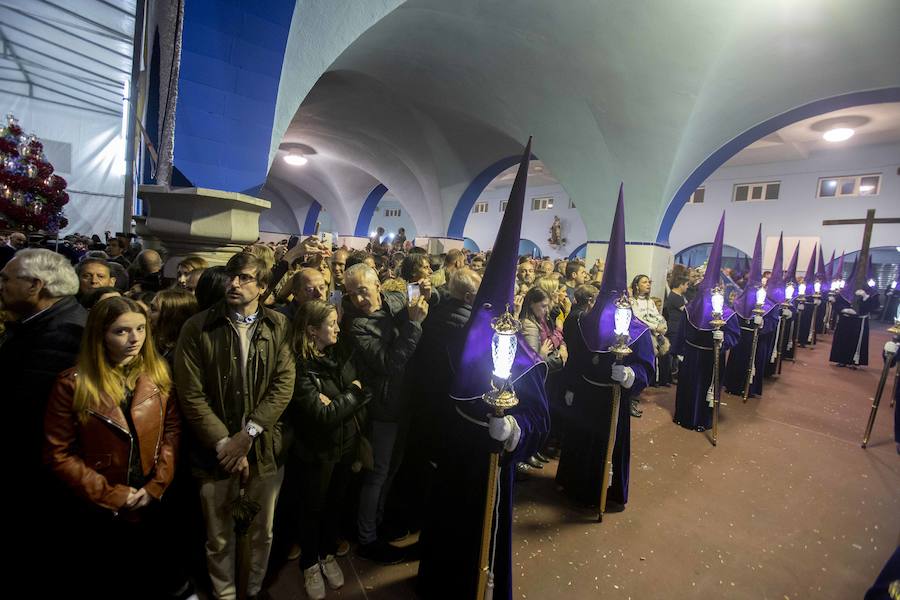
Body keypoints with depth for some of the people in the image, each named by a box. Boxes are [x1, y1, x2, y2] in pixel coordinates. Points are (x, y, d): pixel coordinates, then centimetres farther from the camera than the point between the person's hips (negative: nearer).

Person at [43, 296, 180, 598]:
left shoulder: (158, 373, -8)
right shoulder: (72, 384, -16)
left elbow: (172, 429, -4)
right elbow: (59, 454, -12)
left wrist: (156, 485, -12)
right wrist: (111, 495, -14)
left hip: (152, 504, 2)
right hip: (99, 512, -2)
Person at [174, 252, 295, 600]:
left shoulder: (279, 326, -2)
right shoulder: (197, 327, -5)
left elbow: (284, 384, -8)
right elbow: (191, 395, -8)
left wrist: (248, 433, -16)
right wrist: (224, 444, -13)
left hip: (264, 449, 1)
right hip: (215, 451, -1)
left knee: (263, 533, 19)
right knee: (219, 539, 18)